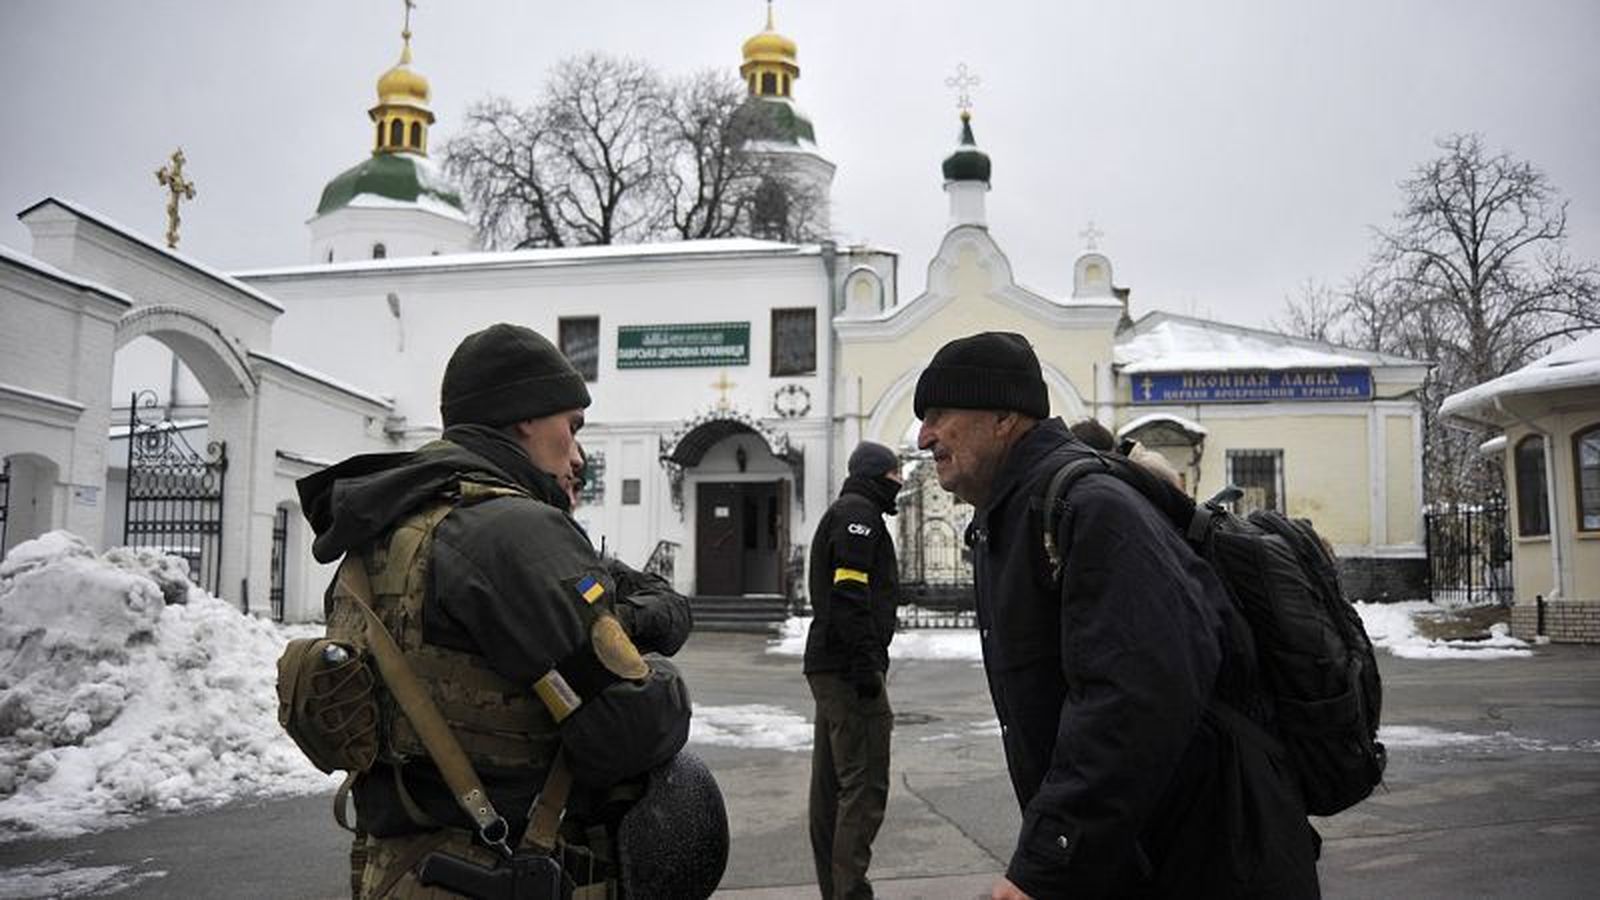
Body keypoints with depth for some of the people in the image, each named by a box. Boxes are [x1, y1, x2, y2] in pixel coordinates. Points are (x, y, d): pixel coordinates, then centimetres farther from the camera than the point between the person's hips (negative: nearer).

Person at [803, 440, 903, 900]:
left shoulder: (841, 513, 23)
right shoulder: (859, 513, -9)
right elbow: (850, 594, -20)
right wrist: (867, 668, -21)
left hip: (828, 667, 11)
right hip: (850, 669, -11)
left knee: (831, 784, 13)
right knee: (865, 784, -9)